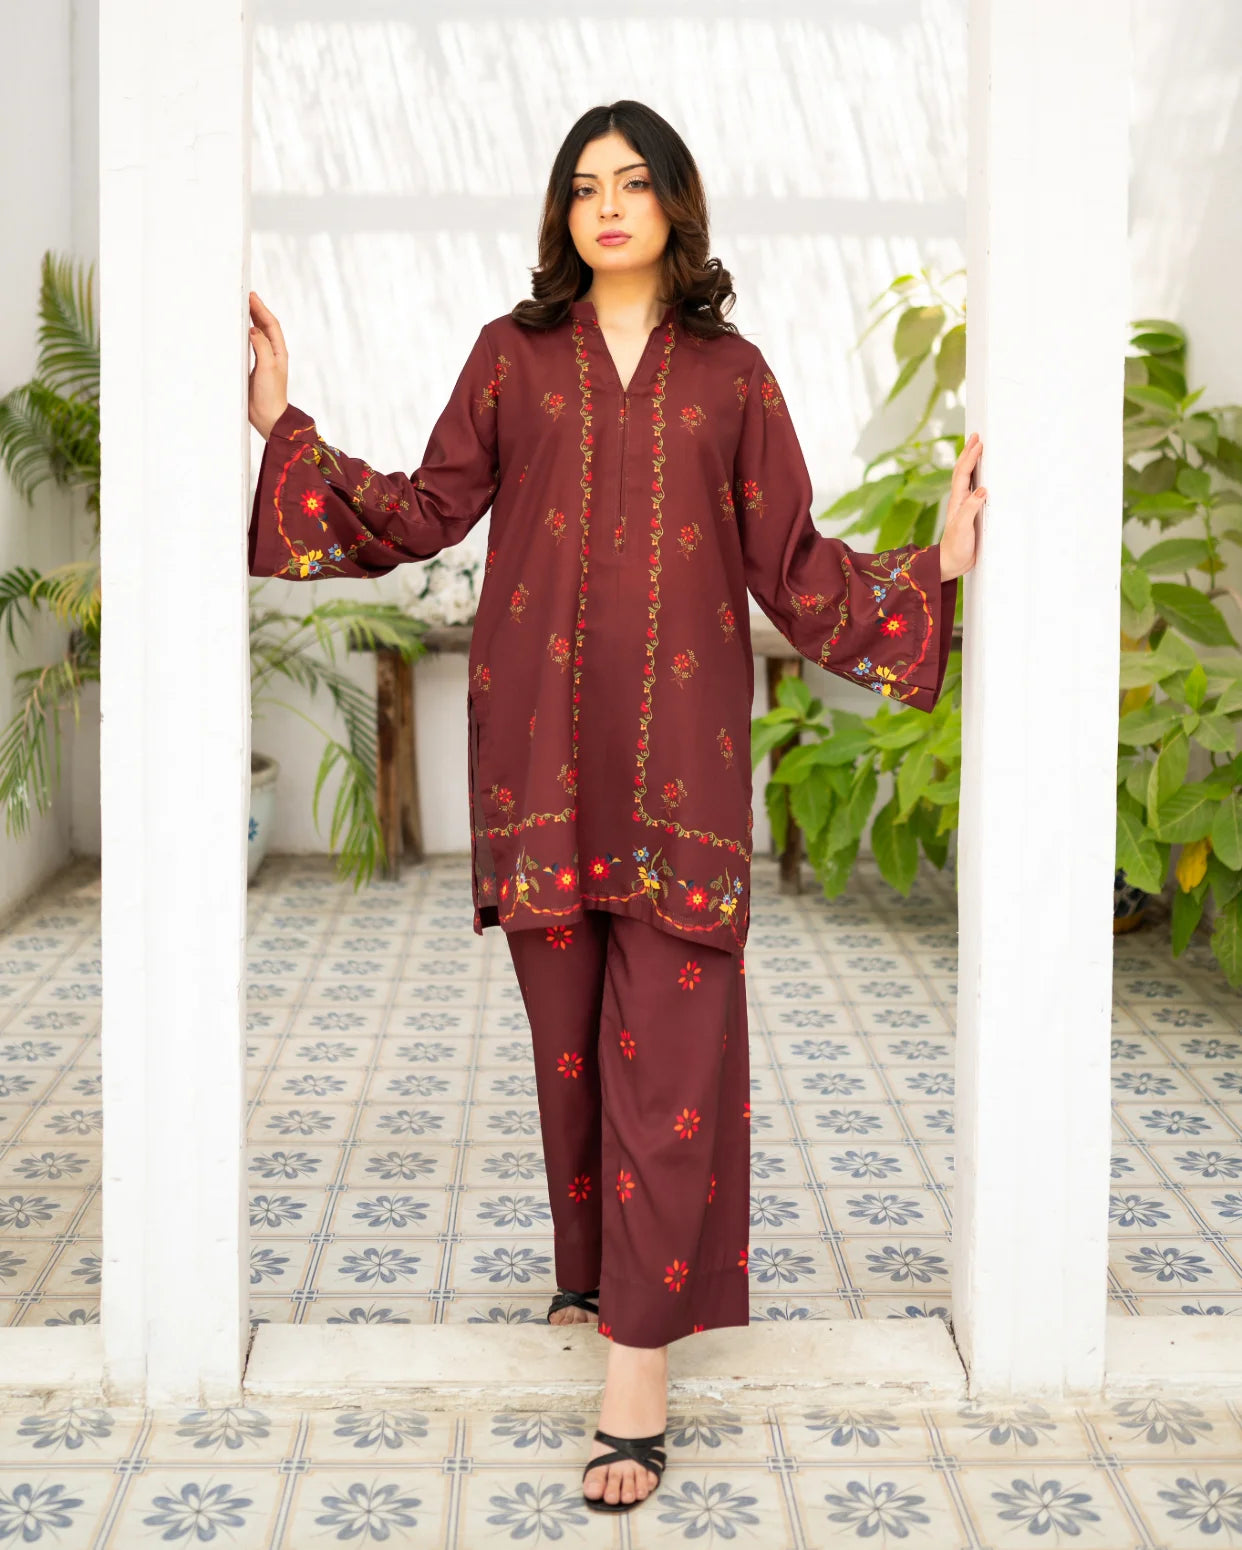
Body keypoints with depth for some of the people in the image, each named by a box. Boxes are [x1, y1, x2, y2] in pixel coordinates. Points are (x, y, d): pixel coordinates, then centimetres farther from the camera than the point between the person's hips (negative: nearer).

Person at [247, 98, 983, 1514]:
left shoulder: (731, 376, 8)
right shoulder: (514, 356, 9)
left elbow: (793, 564, 8)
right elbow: (423, 511, 9)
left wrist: (935, 561, -2)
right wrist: (286, 426, 4)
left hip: (678, 749, -1)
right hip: (543, 744, 1)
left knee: (669, 1046, -6)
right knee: (568, 1032, 8)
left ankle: (638, 1366, -5)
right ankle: (596, 1272, 28)